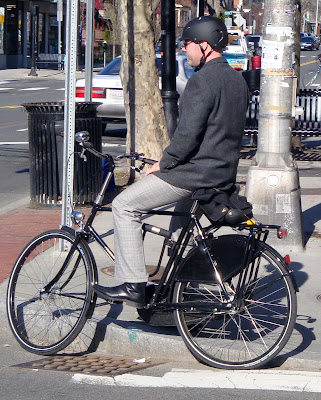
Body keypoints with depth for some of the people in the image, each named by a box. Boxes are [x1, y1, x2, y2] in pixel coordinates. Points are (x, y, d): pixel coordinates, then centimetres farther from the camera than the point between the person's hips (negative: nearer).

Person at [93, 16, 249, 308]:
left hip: (195, 173, -10)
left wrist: (162, 164, -10)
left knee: (124, 206, -4)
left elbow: (188, 133, -23)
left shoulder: (202, 80, -17)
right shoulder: (237, 80, 13)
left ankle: (133, 286, -9)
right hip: (224, 173, 10)